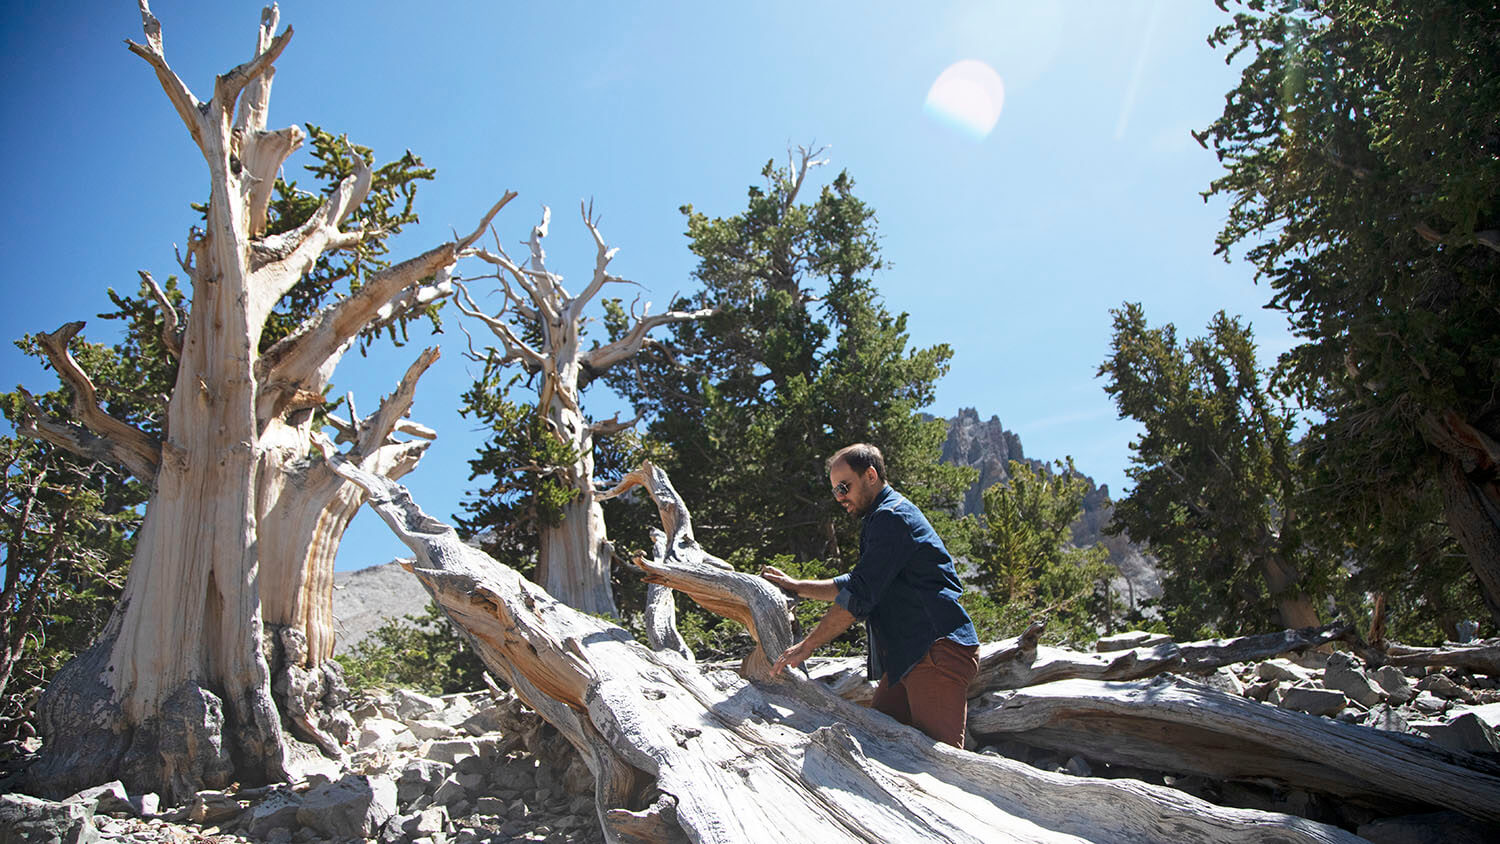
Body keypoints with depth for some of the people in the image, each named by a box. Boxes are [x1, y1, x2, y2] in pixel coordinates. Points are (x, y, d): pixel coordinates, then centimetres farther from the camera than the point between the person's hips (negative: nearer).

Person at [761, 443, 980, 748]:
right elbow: (854, 585, 32)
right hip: (909, 656, 10)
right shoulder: (883, 519, 23)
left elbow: (859, 597, -16)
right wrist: (795, 586, 27)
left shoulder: (893, 516, -10)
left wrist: (806, 646, -13)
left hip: (938, 652, -10)